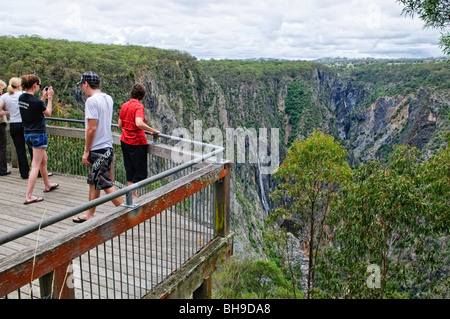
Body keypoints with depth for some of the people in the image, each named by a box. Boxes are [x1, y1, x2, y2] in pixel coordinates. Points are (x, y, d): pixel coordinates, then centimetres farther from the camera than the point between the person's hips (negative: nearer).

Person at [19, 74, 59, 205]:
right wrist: (49, 98, 4)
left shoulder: (22, 98, 2)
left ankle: (47, 185, 40)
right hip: (38, 134, -9)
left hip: (27, 134, 9)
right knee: (35, 166, -4)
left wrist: (43, 97, 17)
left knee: (44, 160, 25)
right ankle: (29, 197, -2)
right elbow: (48, 113, -3)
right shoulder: (36, 102, -21)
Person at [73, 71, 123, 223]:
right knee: (93, 182, 18)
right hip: (107, 146, 10)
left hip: (98, 149, -10)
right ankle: (90, 213, 30)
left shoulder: (92, 100, -17)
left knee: (106, 184, -5)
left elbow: (92, 128, -20)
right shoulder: (108, 98, 10)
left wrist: (86, 151, -15)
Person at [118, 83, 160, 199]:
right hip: (136, 142, -8)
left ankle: (131, 193, 24)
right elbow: (139, 123, -32)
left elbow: (120, 125, 13)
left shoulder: (124, 105, 7)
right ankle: (132, 195, 6)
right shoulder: (138, 106, -15)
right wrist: (153, 131, -23)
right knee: (140, 171, 4)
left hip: (124, 141, 8)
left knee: (129, 169, 17)